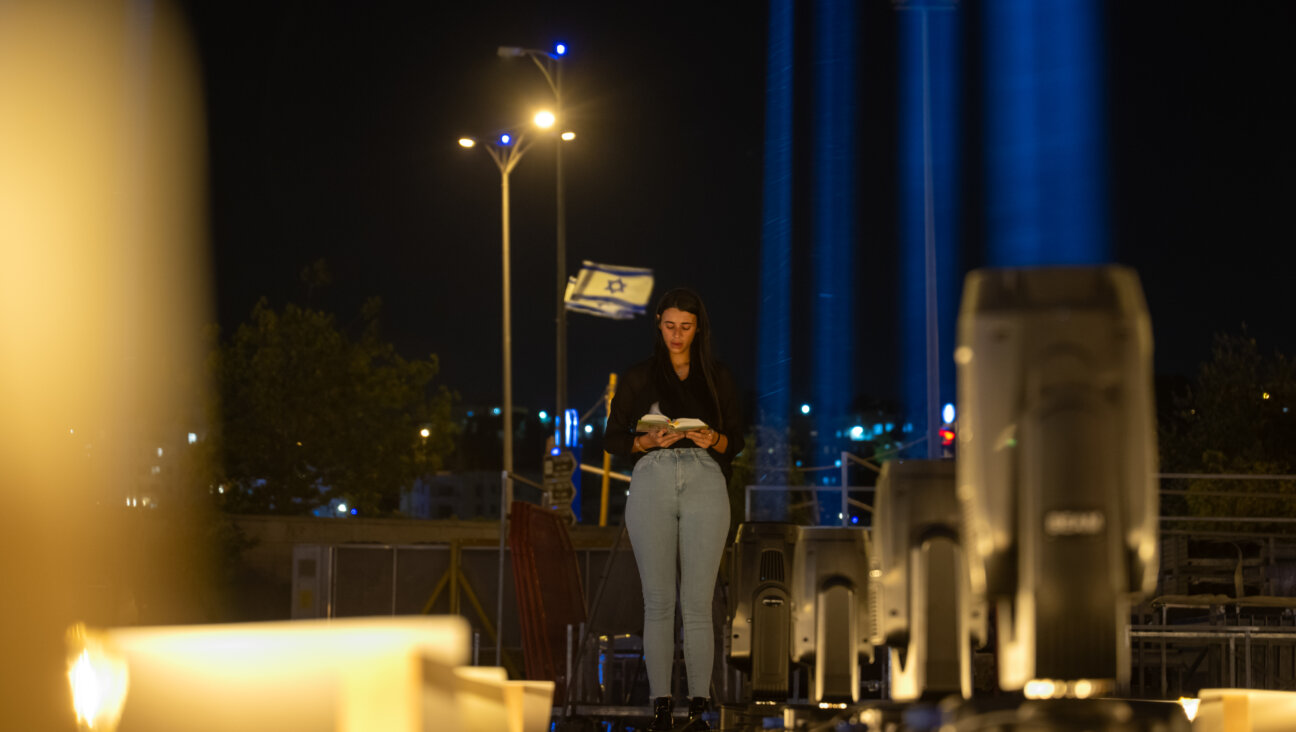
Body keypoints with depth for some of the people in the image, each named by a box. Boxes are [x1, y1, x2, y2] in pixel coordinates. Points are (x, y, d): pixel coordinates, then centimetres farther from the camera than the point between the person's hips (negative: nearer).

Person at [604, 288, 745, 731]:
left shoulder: (718, 378, 12)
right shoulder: (638, 377, 10)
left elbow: (735, 442, 13)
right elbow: (613, 439, 9)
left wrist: (713, 439, -9)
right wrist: (650, 440, -9)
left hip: (705, 483, 0)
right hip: (652, 483, 0)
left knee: (698, 603, -5)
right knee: (658, 601, -3)